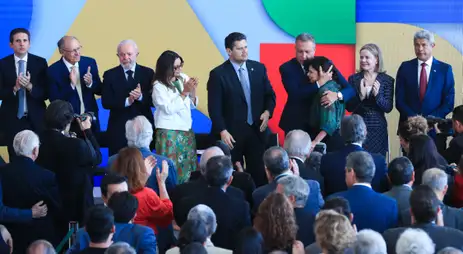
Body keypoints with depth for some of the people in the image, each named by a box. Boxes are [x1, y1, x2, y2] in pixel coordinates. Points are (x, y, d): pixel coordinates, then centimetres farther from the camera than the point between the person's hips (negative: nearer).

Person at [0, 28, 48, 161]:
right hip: (12, 120, 0)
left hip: (36, 119, 0)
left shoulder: (40, 63, 0)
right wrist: (15, 88, -21)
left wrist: (30, 86, -20)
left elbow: (46, 93, -3)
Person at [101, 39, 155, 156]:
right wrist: (127, 101, -19)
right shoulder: (110, 75, 4)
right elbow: (106, 102, -5)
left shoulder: (148, 73, 5)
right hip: (119, 128, -1)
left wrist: (141, 96, -21)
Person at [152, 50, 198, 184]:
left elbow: (193, 104, 10)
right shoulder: (159, 86, -9)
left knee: (187, 167, 6)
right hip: (169, 132, -5)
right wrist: (184, 92, -16)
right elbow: (169, 109, -16)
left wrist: (193, 90, -9)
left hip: (186, 130, 5)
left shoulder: (184, 78, 4)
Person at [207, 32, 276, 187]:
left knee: (259, 174, 6)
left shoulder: (259, 68, 6)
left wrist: (268, 111, -7)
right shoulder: (218, 74, -7)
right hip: (232, 133, -4)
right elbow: (214, 107, -9)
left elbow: (270, 94, 13)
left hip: (257, 130, 4)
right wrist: (222, 131, -16)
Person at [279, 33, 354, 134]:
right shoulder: (287, 68, -7)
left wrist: (337, 95, -31)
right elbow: (295, 95, -21)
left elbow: (350, 90, -7)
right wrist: (319, 83, -30)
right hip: (296, 124, -1)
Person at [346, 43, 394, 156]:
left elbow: (388, 108, -3)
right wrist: (360, 96, -18)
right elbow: (349, 107, 0)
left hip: (378, 129, 0)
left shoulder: (387, 80, 0)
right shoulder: (354, 79, 3)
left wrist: (377, 95, -20)